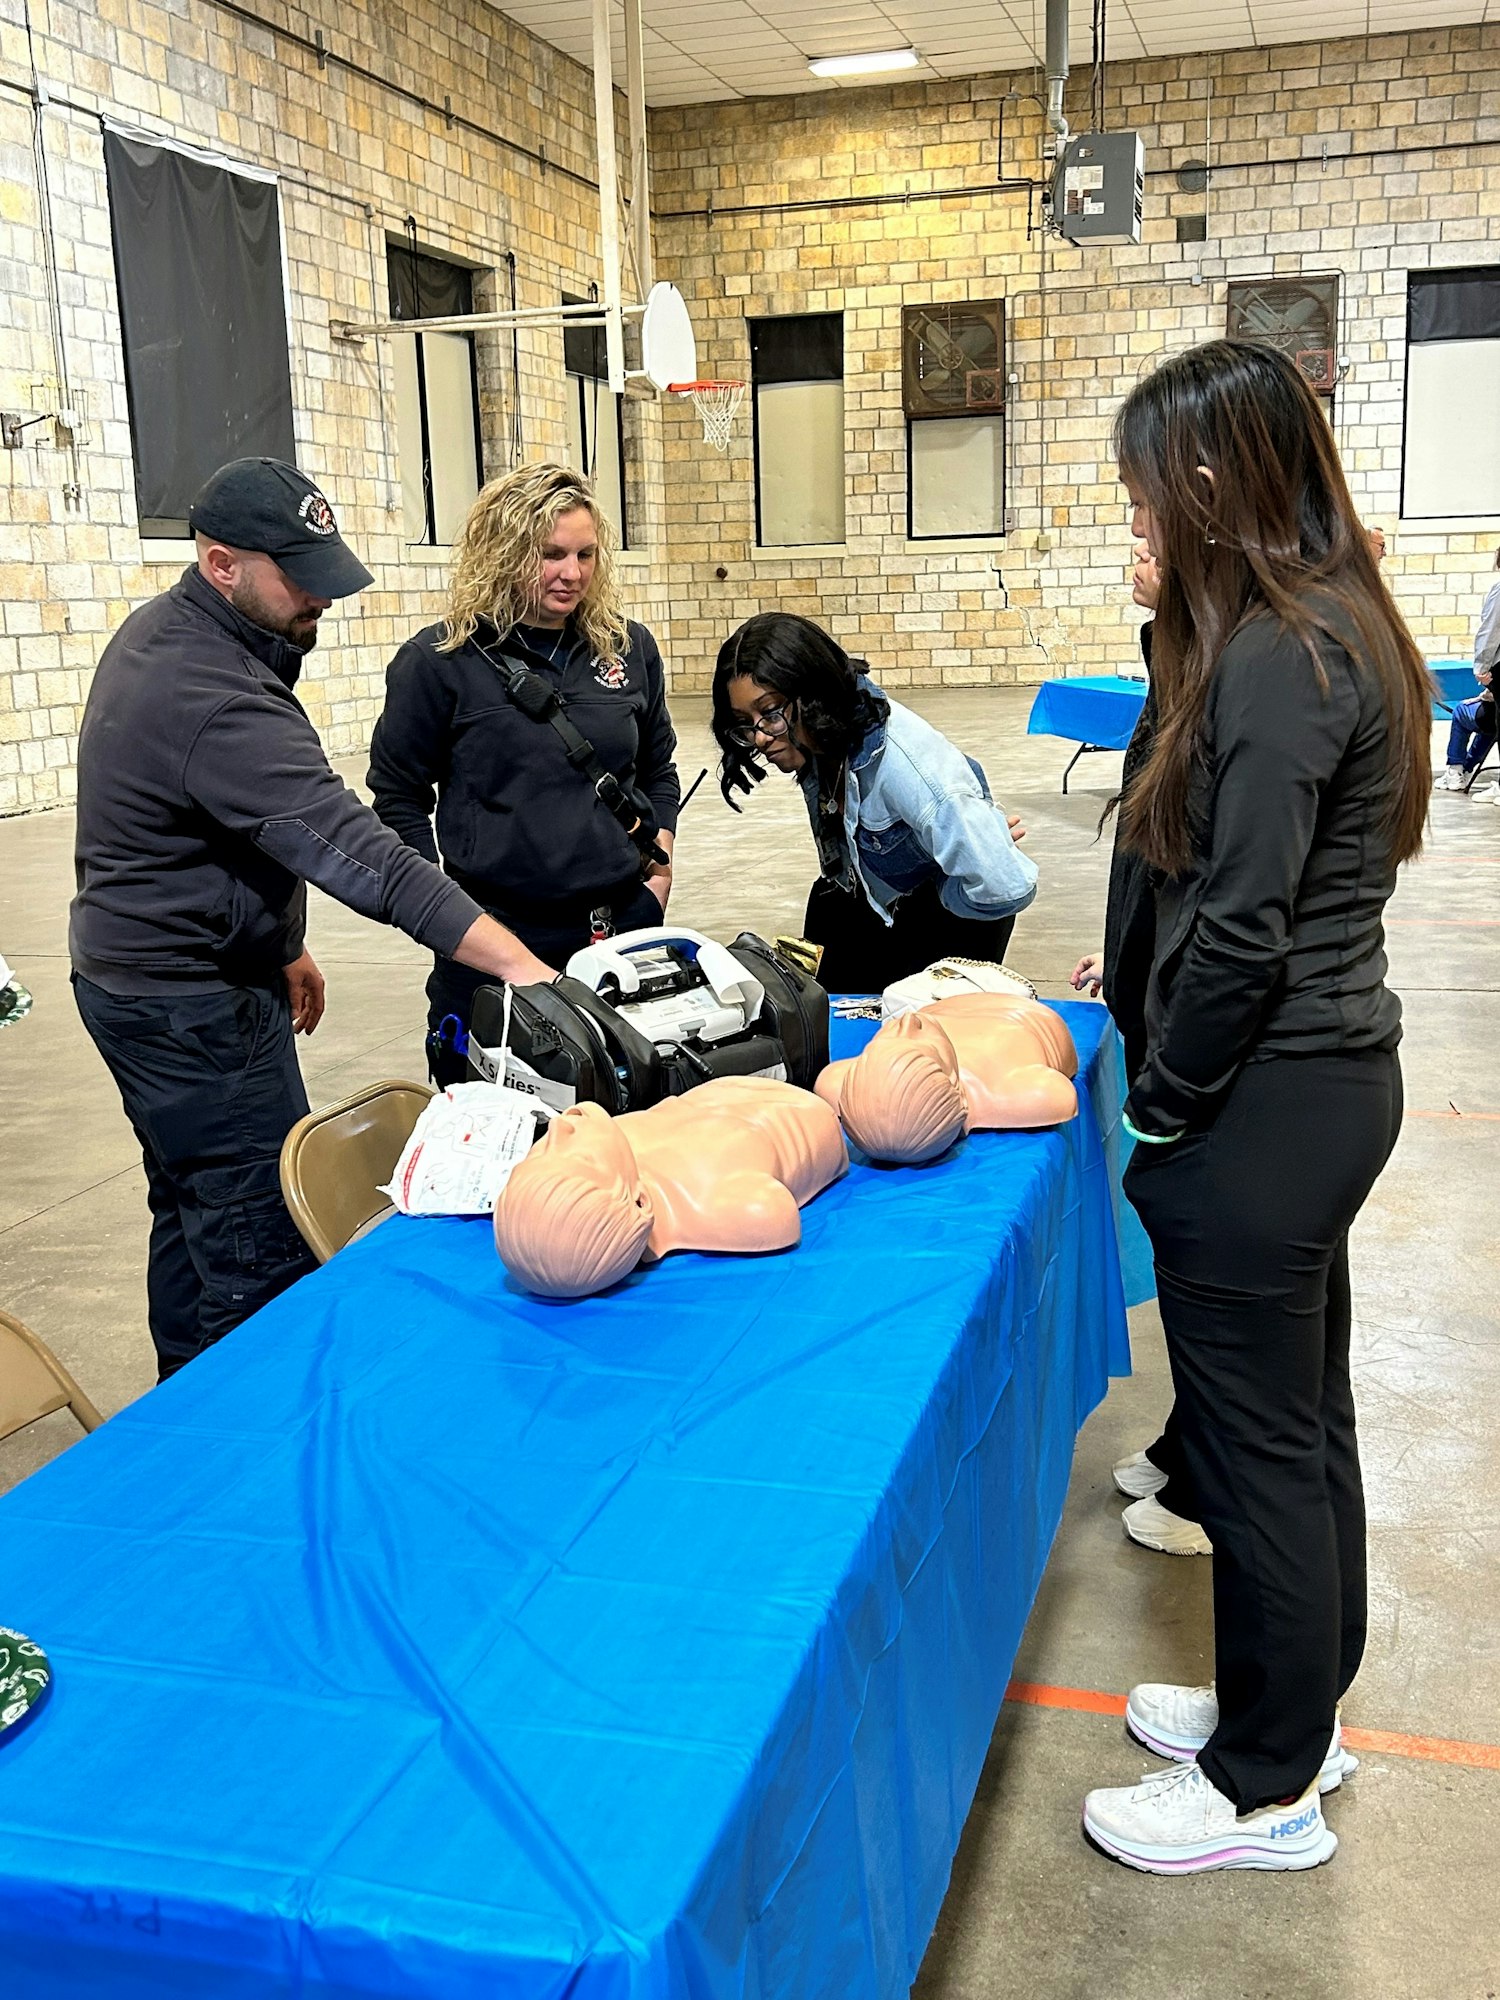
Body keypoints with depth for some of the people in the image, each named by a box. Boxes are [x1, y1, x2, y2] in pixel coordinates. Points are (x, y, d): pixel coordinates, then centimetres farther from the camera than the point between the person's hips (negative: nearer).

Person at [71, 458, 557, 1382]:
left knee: (194, 1218, 22)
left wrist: (277, 943, 17)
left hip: (134, 975, 11)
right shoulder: (214, 697, -28)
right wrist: (517, 961, -42)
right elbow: (359, 854, -37)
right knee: (261, 1256, -5)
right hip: (194, 1009, -11)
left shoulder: (159, 632, 5)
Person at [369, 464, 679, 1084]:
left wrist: (660, 865, 7)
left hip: (624, 921, 3)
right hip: (493, 933, -3)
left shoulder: (629, 648, 5)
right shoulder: (437, 661, -6)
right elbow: (397, 795, 0)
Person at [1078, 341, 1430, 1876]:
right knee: (1303, 1418, 21)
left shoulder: (1273, 661, -21)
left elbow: (1244, 931, -22)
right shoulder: (1339, 626, 10)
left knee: (1257, 1443, 5)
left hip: (1267, 1103, -10)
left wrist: (1161, 1104, -11)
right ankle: (1297, 1702, 40)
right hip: (1333, 1073, 10)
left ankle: (1267, 1790, 23)